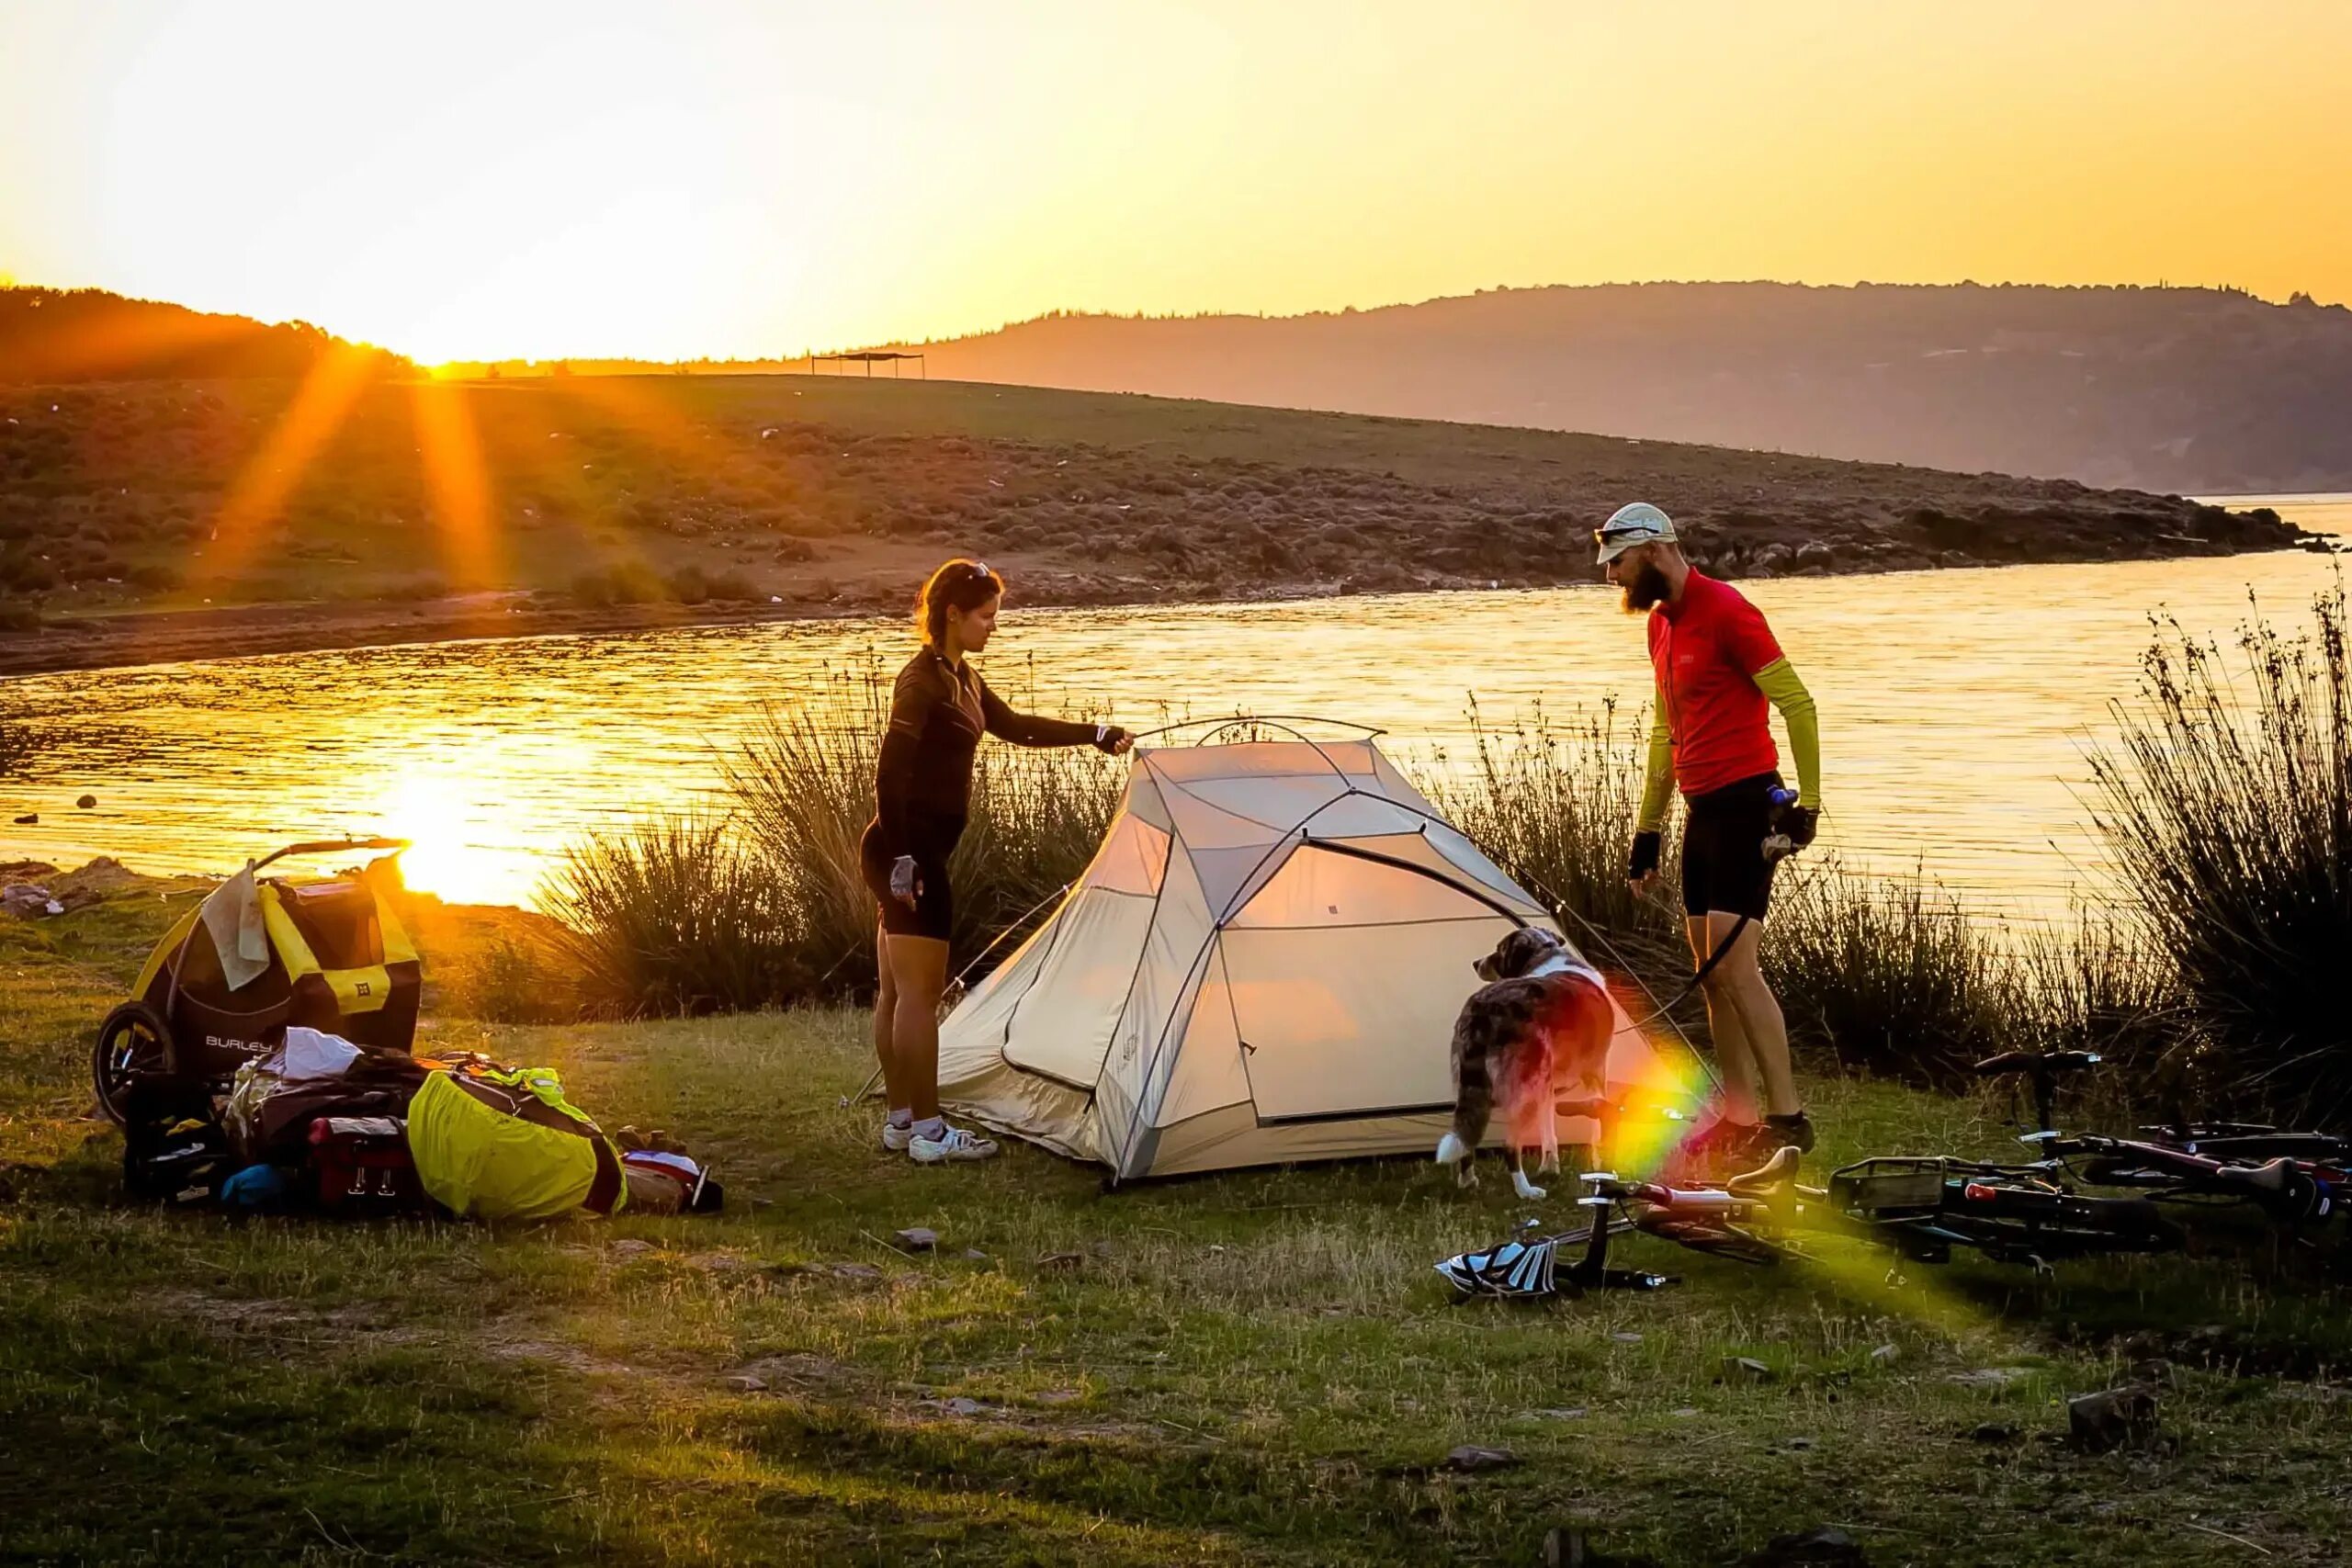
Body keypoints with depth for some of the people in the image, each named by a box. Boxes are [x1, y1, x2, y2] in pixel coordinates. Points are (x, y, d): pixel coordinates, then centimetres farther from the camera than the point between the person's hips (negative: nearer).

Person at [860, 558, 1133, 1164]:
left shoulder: (961, 678, 14)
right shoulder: (922, 681, -16)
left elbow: (1015, 727, 26)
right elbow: (892, 773, -20)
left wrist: (1095, 735, 26)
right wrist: (902, 858, -23)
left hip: (916, 854, 10)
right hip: (909, 854, -10)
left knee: (898, 990, 13)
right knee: (919, 991, -7)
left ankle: (901, 1120, 20)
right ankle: (928, 1132, -4)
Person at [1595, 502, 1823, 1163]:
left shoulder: (1726, 610, -13)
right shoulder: (1660, 624, 15)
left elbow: (1798, 705, -15)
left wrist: (1806, 803, -17)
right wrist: (1648, 829, 23)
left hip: (1746, 802, -9)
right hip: (1701, 807, 9)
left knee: (1732, 964, -15)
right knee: (1711, 972, 8)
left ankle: (1788, 1116, -11)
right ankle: (1739, 1121, 13)